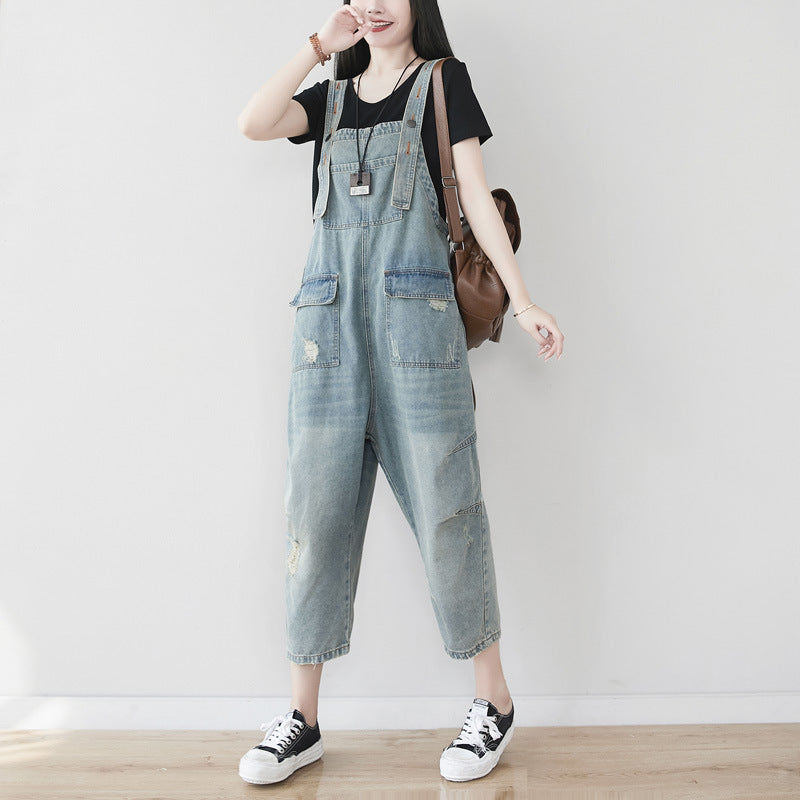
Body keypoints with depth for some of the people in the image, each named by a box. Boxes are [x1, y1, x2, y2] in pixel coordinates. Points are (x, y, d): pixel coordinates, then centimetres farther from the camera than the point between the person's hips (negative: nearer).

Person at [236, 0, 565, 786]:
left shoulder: (443, 81, 15)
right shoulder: (332, 96, 24)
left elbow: (476, 194, 5)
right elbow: (253, 123, 5)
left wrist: (522, 299, -4)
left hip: (415, 314, -3)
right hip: (329, 316, 4)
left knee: (445, 507, -4)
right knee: (316, 509, 0)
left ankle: (493, 702, 11)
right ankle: (302, 719, 11)